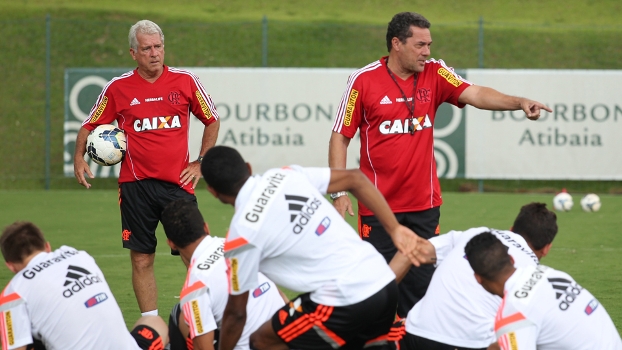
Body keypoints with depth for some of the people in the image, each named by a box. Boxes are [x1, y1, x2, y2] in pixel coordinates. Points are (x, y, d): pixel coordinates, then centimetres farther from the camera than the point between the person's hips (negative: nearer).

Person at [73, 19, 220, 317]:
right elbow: (90, 125, 13)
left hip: (178, 181, 0)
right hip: (136, 184, 0)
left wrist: (201, 163, 7)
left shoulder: (185, 81, 3)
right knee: (142, 259, 3)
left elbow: (212, 120, 14)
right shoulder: (118, 88, 2)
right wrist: (79, 157, -3)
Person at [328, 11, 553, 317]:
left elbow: (475, 94, -12)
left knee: (420, 286, 8)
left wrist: (519, 103, -29)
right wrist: (339, 192, -8)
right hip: (378, 207, -3)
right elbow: (340, 136, -3)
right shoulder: (364, 80, -7)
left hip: (424, 204, 3)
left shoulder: (434, 74, 1)